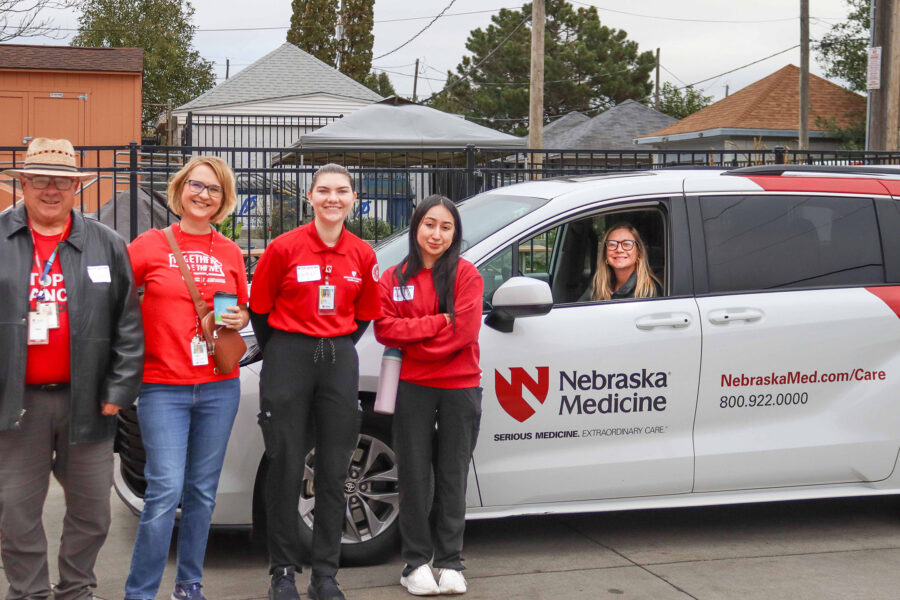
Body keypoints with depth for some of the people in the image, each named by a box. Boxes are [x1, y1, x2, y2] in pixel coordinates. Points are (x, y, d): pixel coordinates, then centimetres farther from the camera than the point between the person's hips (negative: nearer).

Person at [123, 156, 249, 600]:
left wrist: (239, 319, -2)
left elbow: (244, 310, 20)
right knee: (166, 491, -9)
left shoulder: (230, 253, 9)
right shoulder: (151, 245, 0)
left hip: (219, 387, 4)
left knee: (203, 490, 10)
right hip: (163, 387, -4)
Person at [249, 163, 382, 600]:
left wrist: (336, 348, 8)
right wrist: (280, 354, 7)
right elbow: (259, 307, 2)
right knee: (286, 467, 1)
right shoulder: (285, 248, -7)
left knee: (334, 469, 6)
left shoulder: (362, 255, 3)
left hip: (339, 361, 3)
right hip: (289, 358, -3)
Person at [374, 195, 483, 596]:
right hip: (413, 388, 1)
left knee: (452, 476, 6)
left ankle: (450, 563, 15)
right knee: (415, 476, 5)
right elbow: (385, 329, -5)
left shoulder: (465, 273, 0)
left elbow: (464, 330, -10)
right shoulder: (395, 279, 6)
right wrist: (438, 322, -14)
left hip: (460, 388, -1)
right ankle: (416, 563, 13)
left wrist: (414, 341, -10)